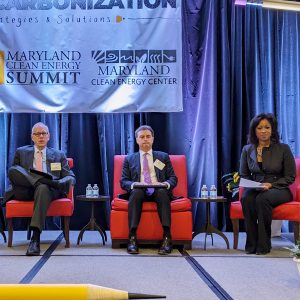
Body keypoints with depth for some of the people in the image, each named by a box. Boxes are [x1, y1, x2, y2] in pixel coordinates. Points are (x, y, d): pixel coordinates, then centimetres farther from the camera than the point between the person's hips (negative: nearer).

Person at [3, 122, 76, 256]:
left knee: (43, 188, -40)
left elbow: (71, 177, 12)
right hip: (25, 191, 1)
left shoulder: (58, 155, 21)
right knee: (13, 170, -29)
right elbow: (12, 175, 18)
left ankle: (35, 238, -47)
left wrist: (58, 183, -12)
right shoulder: (21, 152, 22)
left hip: (50, 191, -1)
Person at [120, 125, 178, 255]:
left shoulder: (163, 157, 20)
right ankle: (132, 238, -40)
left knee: (162, 192, -36)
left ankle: (167, 237, -42)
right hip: (138, 192, 0)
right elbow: (123, 181, 11)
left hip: (159, 191, 0)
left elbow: (173, 178, 13)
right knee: (136, 192, -36)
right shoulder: (129, 159, 20)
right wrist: (134, 184, -13)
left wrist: (166, 184, -11)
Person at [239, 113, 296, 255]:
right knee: (246, 198, -33)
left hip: (279, 189, -3)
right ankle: (251, 244, -26)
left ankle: (263, 244, -26)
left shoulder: (283, 149, -2)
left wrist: (271, 185, -15)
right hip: (255, 189, 3)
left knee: (262, 199, -36)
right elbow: (243, 175, 15)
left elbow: (290, 177, -1)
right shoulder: (247, 150, 7)